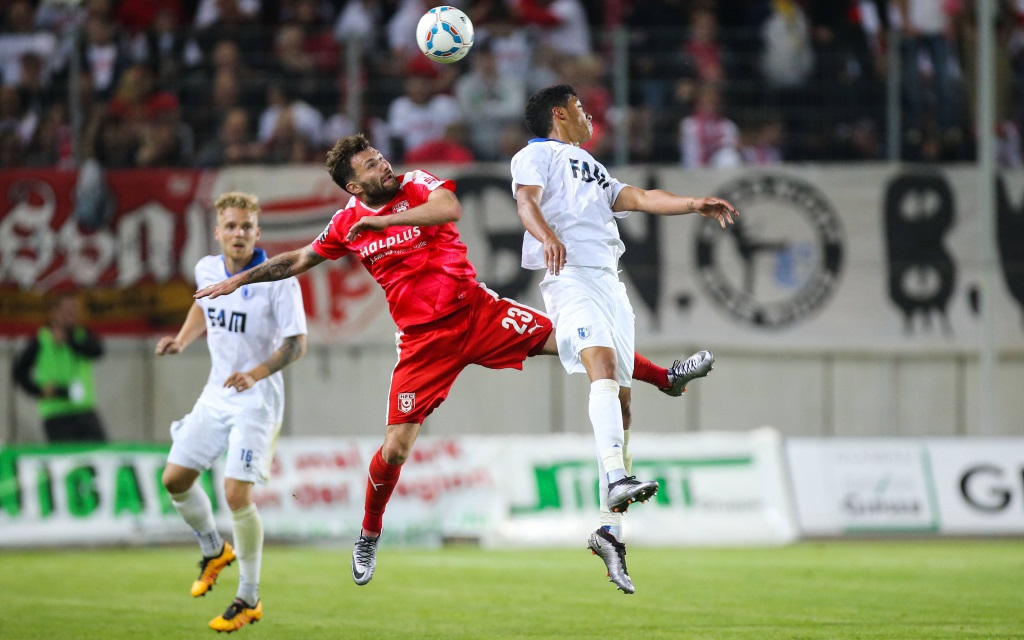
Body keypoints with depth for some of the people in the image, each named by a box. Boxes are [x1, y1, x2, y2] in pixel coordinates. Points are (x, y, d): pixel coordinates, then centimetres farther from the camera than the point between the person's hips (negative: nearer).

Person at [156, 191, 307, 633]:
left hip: (256, 401, -6)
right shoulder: (207, 269, 1)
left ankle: (249, 599, -2)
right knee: (175, 479, 5)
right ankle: (214, 551, 33)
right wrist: (183, 339, 7)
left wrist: (255, 374, -32)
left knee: (237, 493, -15)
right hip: (216, 395, 6)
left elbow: (296, 343, -18)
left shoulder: (279, 281, -17)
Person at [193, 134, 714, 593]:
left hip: (475, 311, -1)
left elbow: (450, 208, -31)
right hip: (423, 339, 1)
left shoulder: (415, 185, -7)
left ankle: (666, 379, 2)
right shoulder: (348, 223, 3)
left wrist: (383, 220, -35)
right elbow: (298, 261, 19)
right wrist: (238, 280, 17)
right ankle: (369, 536, 19)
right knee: (395, 449, -5)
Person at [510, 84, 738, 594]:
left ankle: (609, 528, -3)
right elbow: (526, 199, -8)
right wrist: (547, 236, -29)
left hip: (609, 282, 8)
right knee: (603, 362, -30)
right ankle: (616, 477, -49)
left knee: (620, 399, -1)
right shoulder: (536, 155, 11)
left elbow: (639, 198, 25)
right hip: (570, 277, -8)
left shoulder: (590, 169, 35)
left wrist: (694, 204, 9)